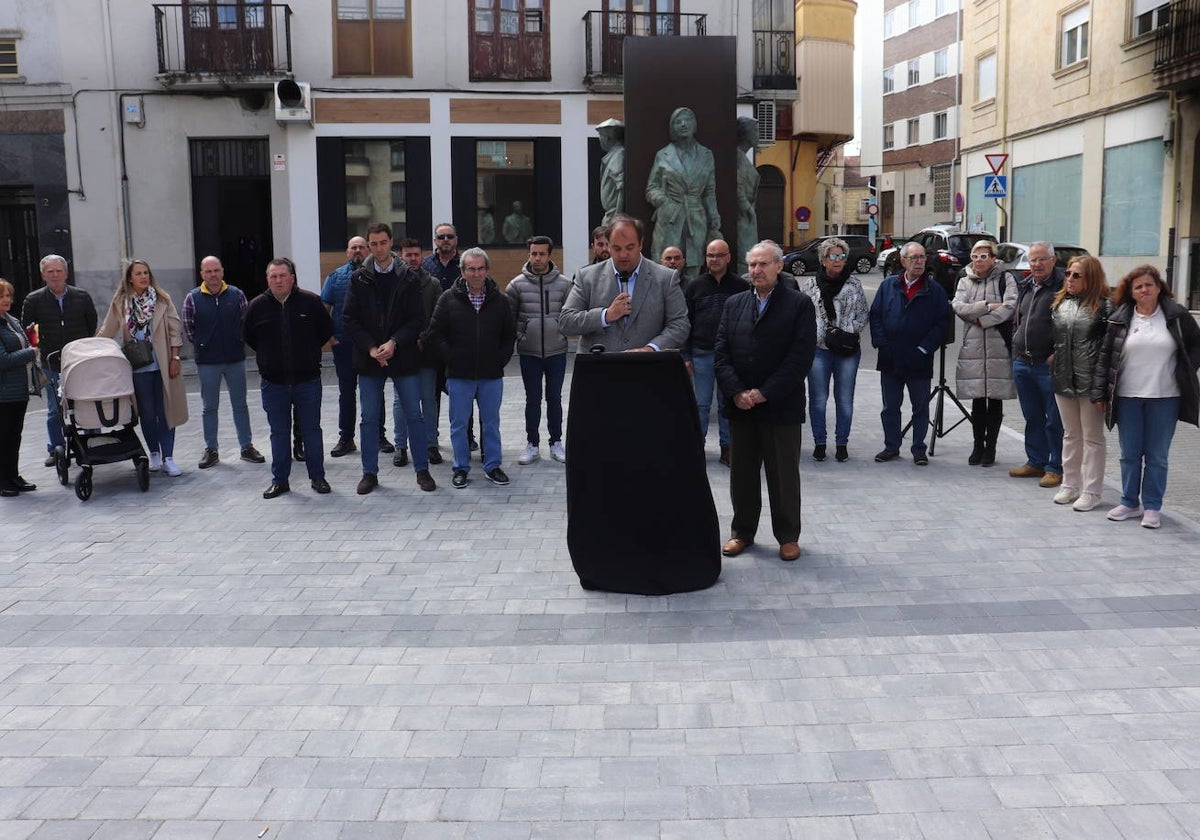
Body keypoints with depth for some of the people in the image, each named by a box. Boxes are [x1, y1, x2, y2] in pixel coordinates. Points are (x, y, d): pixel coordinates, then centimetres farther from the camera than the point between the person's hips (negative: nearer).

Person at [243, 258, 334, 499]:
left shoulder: (311, 302, -4)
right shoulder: (257, 306, 0)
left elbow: (327, 330, 8)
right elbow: (248, 337, 14)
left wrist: (309, 352, 8)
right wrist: (268, 355, 11)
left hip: (308, 380, -1)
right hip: (273, 383, 1)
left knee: (312, 429, 7)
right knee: (279, 433, 8)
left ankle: (317, 477, 18)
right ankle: (280, 480, 17)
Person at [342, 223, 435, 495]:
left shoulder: (409, 278, -1)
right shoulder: (359, 279, 3)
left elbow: (418, 318, -4)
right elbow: (349, 320, -1)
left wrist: (394, 343, -16)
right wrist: (371, 348, -12)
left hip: (403, 357, -1)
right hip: (369, 358, 1)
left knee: (414, 416, 4)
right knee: (369, 419, 7)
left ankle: (422, 470, 15)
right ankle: (370, 473, 18)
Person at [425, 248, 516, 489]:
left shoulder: (500, 301, 4)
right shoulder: (449, 299, -1)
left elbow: (510, 335, 11)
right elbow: (435, 333, -1)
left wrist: (501, 360, 1)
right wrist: (452, 359, -6)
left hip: (492, 376, 1)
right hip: (459, 376, -1)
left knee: (491, 423, 9)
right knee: (459, 424, 6)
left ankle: (492, 466, 21)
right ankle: (461, 468, 18)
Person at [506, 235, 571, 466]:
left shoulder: (564, 284, -3)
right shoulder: (517, 284, -3)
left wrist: (562, 333, -3)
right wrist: (519, 336, -3)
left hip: (557, 351, 0)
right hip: (529, 352, 0)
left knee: (555, 398, 9)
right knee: (532, 399, 7)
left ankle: (556, 442, 20)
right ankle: (532, 445, 17)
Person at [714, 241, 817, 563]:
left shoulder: (799, 304, -2)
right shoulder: (734, 304, 11)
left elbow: (801, 356, -10)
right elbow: (722, 353, 5)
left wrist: (764, 393, -15)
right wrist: (737, 392, -9)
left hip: (781, 407, -4)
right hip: (740, 406, 4)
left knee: (784, 474, 5)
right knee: (742, 473, 11)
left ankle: (788, 536, 18)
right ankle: (742, 532, 24)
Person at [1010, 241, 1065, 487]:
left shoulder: (1062, 287, -10)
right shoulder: (1025, 287, 14)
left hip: (1048, 366, -8)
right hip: (1022, 363, 8)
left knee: (1054, 420, 1)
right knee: (1032, 417, 16)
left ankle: (1055, 468, 8)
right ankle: (1036, 462, 27)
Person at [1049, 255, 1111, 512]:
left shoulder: (1103, 306, -8)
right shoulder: (1059, 303, 9)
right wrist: (1052, 355, 7)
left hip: (1090, 381, -6)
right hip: (1063, 379, 6)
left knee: (1092, 437, 4)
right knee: (1070, 435, 16)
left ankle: (1091, 491, 11)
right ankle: (1070, 485, 25)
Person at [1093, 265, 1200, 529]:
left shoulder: (1177, 316, 0)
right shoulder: (1119, 320, 3)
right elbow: (1105, 357, 4)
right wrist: (1099, 393, 1)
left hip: (1164, 398, -1)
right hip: (1127, 397, 1)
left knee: (1157, 456, 5)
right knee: (1130, 454, 8)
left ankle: (1152, 506, 14)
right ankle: (1129, 503, 20)